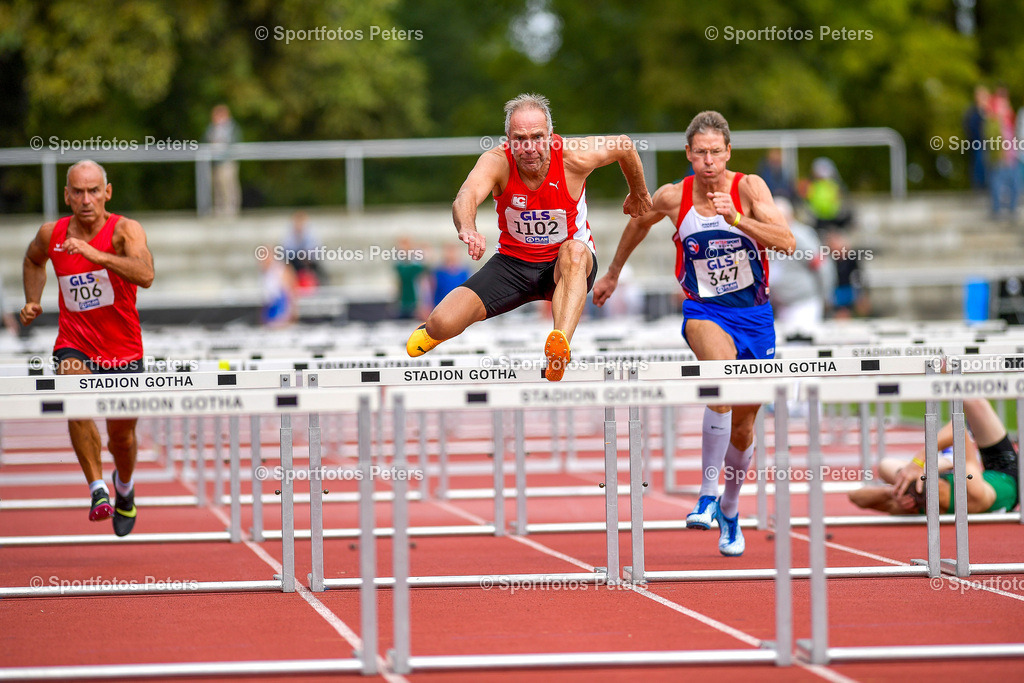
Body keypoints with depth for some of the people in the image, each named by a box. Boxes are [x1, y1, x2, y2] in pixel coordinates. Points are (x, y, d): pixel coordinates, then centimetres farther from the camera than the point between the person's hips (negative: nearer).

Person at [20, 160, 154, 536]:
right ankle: (97, 488, -27)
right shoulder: (51, 234, -3)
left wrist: (97, 254, -45)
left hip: (122, 349, -1)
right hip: (74, 345, 1)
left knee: (121, 434, 10)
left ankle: (124, 486, 44)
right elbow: (33, 260, 23)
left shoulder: (125, 230, -15)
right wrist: (32, 301, 9)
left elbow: (145, 275, -35)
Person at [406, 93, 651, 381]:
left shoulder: (574, 157, -20)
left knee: (574, 251, -39)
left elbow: (624, 145, 1)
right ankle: (433, 331, 26)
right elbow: (467, 196, -44)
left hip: (569, 268, -1)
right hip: (513, 262, 1)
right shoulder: (496, 162, -22)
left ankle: (561, 344, -57)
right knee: (443, 324, -15)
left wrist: (639, 194, 18)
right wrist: (467, 228, -67)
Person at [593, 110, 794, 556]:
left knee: (743, 429, 10)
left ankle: (729, 510, 37)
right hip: (704, 310, -2)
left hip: (754, 314, 2)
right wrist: (613, 274, 27)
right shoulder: (672, 197, -6)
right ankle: (708, 495, -32)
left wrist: (736, 219, -33)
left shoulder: (749, 188, -10)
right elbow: (640, 222, 16)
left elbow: (787, 243, -21)